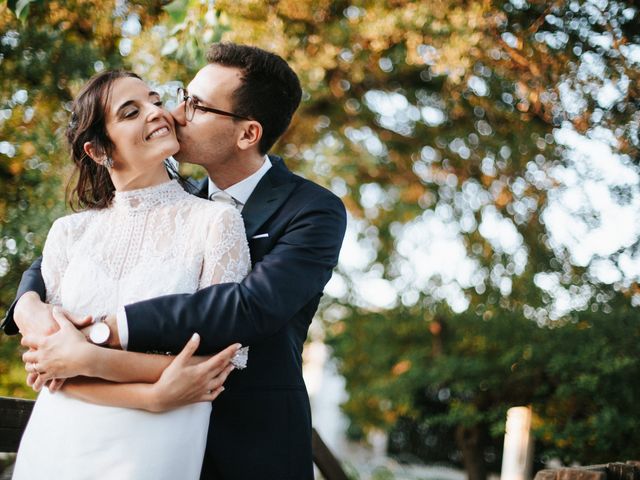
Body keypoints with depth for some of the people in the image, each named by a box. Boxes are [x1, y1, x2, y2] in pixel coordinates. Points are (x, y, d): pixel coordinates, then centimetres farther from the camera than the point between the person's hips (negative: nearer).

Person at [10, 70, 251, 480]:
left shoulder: (216, 221, -5)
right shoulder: (69, 232, 4)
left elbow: (215, 362, -10)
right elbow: (48, 363, -1)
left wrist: (86, 356, -15)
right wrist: (152, 394, -16)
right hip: (55, 445, 3)